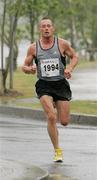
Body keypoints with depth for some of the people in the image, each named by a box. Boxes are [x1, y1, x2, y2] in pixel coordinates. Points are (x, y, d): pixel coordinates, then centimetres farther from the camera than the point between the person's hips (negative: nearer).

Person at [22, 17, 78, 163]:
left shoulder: (62, 44, -2)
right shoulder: (33, 48, 0)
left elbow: (74, 57, 12)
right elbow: (25, 66, 9)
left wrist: (70, 68, -9)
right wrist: (29, 69, -15)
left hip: (61, 84, 1)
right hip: (44, 85, -1)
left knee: (64, 122, 3)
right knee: (51, 117, -20)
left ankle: (56, 108, 41)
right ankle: (57, 151, -7)